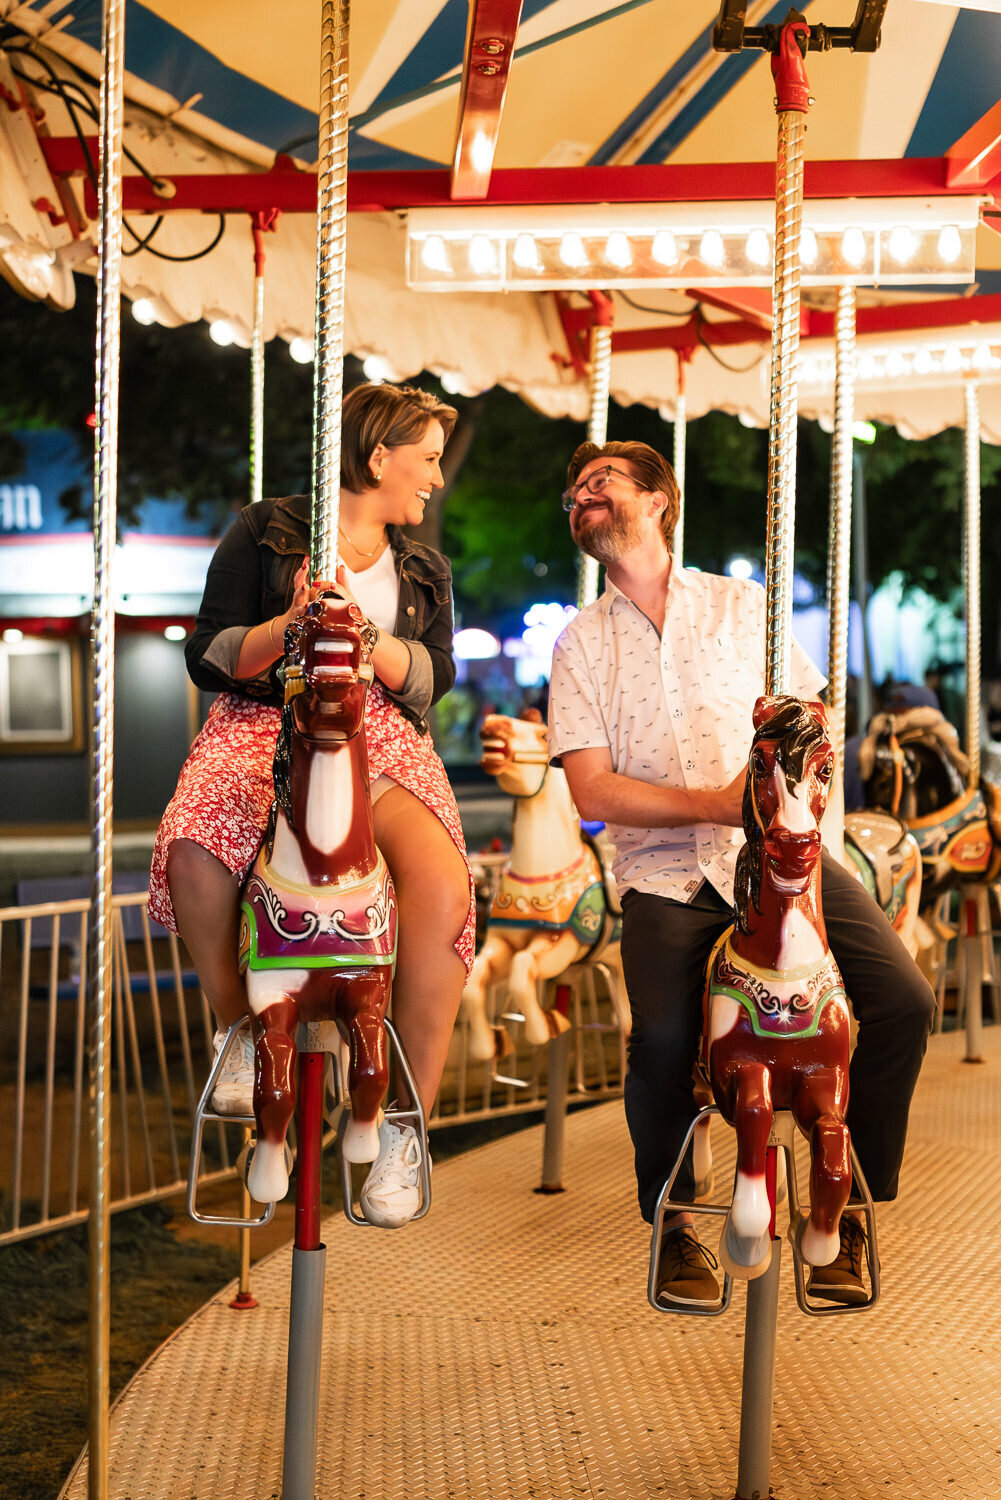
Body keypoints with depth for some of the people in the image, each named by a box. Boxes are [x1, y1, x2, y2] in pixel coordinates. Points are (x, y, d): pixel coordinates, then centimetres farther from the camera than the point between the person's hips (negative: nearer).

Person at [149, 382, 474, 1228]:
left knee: (443, 888, -30)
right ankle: (240, 1027, -6)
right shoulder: (262, 535, 11)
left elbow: (433, 678, 6)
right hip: (262, 727, -2)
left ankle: (405, 1127, -18)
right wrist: (291, 625, -14)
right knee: (192, 853, -36)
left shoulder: (424, 572, 23)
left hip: (381, 743, 2)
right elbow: (207, 658, 4)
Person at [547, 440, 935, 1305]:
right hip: (666, 876, -1)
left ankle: (850, 1209, 0)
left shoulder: (743, 606, 13)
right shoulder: (581, 646, 10)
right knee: (662, 1040, -28)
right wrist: (713, 804, -14)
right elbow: (592, 791, -1)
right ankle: (676, 1225, -1)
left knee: (903, 1002, -19)